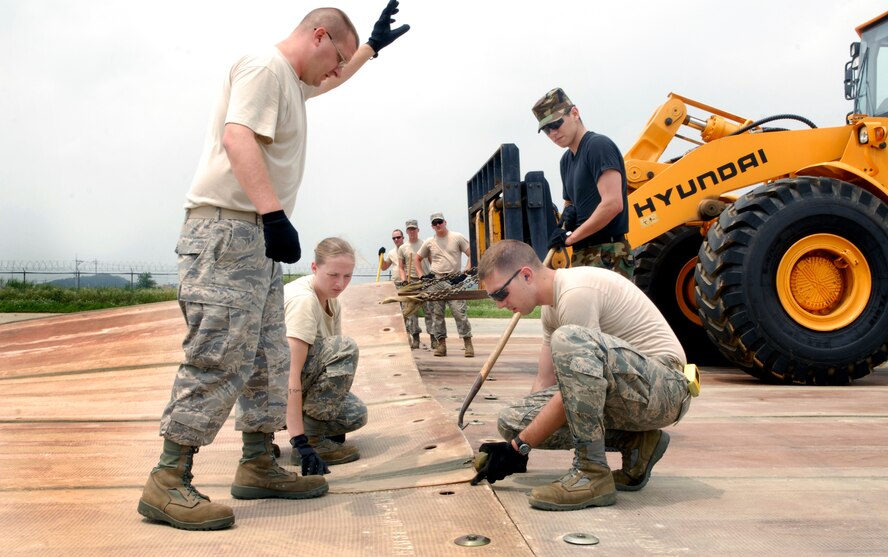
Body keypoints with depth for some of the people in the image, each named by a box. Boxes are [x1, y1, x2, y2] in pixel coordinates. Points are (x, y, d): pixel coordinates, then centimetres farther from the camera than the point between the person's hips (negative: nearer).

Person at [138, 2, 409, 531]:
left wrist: (374, 44, 47)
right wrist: (273, 212, -30)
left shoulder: (293, 81, 24)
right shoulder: (264, 67, -7)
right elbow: (238, 137, -22)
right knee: (218, 358, -14)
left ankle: (259, 466, 19)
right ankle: (167, 483, -10)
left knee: (267, 359, 11)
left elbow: (334, 78, 47)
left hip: (257, 238, 11)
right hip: (228, 231, -11)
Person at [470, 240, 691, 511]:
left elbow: (575, 390, -21)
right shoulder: (552, 305, 10)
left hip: (666, 387, -9)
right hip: (628, 394, 10)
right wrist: (518, 444, 9)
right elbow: (546, 382, 15)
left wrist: (518, 447, -15)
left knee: (568, 340, -35)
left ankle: (592, 474, -25)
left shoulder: (576, 291, -20)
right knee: (512, 420, -4)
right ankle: (634, 443, 4)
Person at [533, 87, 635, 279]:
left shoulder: (598, 145, -10)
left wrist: (570, 237, -13)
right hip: (582, 256, 9)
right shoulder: (566, 160, 18)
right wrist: (568, 212, 4)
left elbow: (613, 204, -20)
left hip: (607, 257, -9)